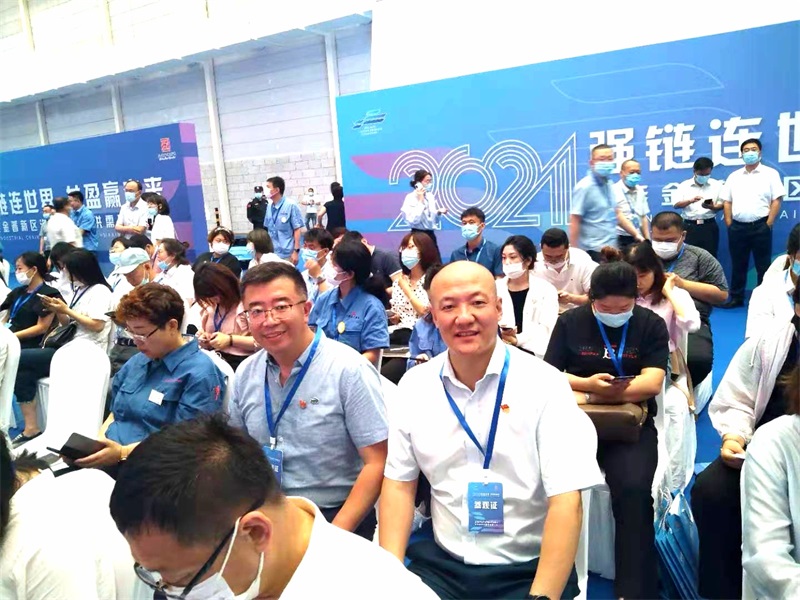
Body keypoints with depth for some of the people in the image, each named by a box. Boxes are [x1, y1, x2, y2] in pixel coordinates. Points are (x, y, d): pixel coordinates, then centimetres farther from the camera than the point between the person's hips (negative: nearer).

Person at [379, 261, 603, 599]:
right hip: (441, 564, 3)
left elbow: (566, 501, -14)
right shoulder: (415, 385, -1)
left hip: (527, 570, -2)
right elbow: (399, 483, 3)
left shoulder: (545, 384, -11)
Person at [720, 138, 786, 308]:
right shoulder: (734, 176, 12)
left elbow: (776, 201, -2)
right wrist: (729, 224, 2)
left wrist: (768, 224, -9)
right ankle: (736, 297, 18)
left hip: (760, 226, -3)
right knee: (738, 264, 9)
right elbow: (727, 202, 11)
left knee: (763, 265, 2)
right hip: (737, 227, 3)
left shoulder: (770, 173, 3)